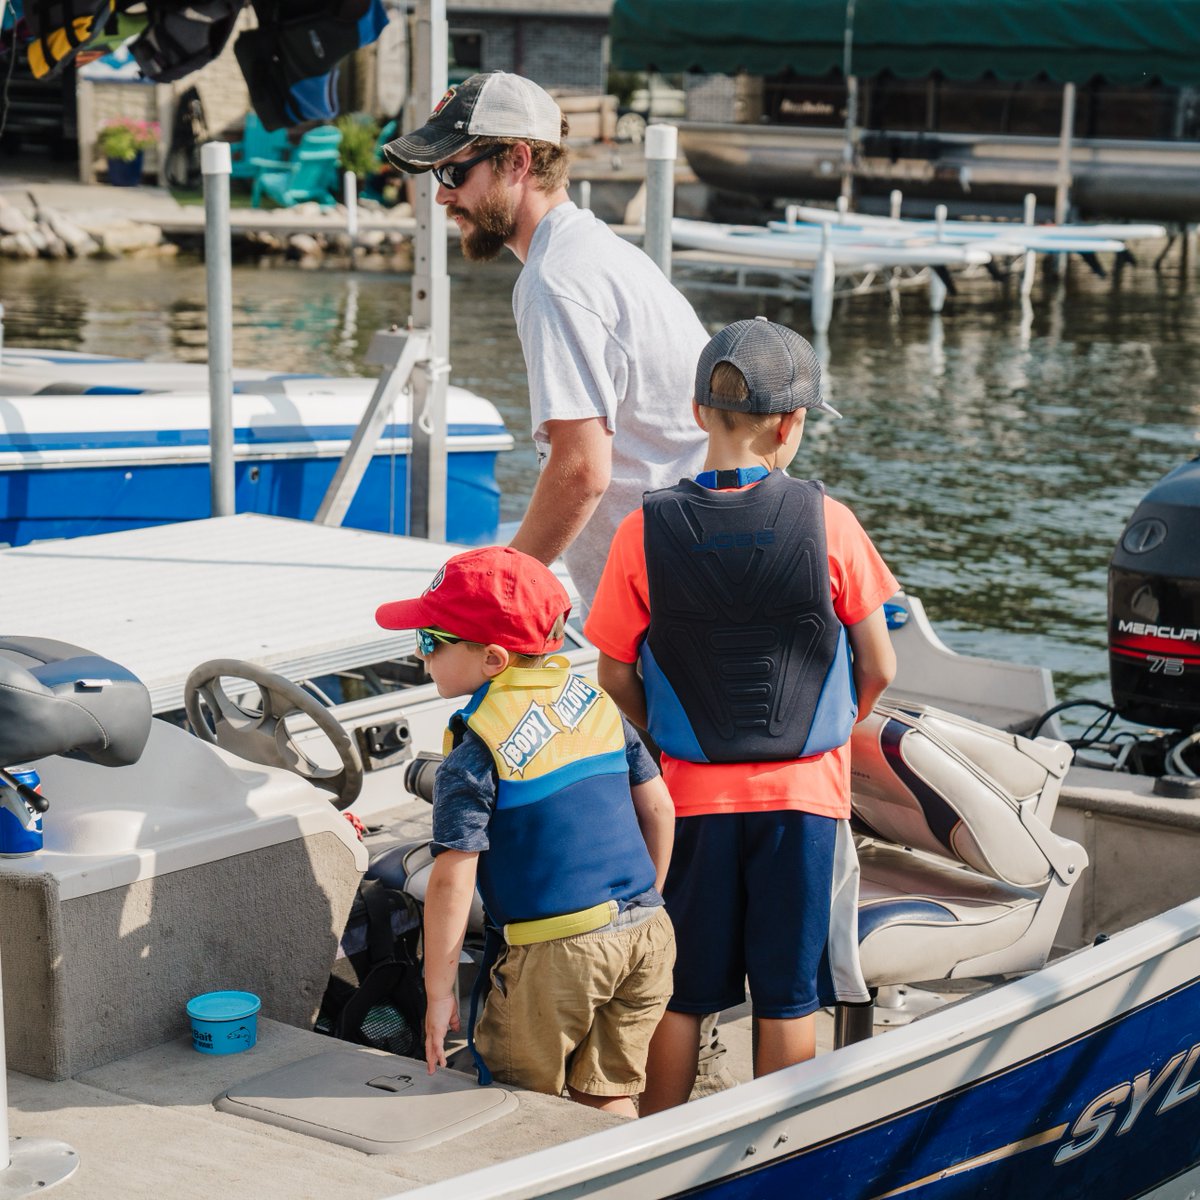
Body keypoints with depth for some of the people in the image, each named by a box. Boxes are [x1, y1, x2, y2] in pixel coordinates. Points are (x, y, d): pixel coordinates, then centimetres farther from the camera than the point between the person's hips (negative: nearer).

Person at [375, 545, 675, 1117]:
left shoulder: (478, 749, -11)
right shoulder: (595, 701, 9)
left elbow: (452, 881, -13)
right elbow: (657, 806, 14)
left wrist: (438, 991, -7)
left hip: (559, 952, -6)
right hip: (647, 932, 6)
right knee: (608, 1100, 17)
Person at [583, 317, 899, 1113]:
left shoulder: (647, 532, -9)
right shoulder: (827, 522, -11)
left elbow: (617, 679, -3)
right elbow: (879, 670, -3)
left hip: (689, 794, 1)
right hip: (805, 793, -1)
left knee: (677, 996, 14)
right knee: (789, 1001, 11)